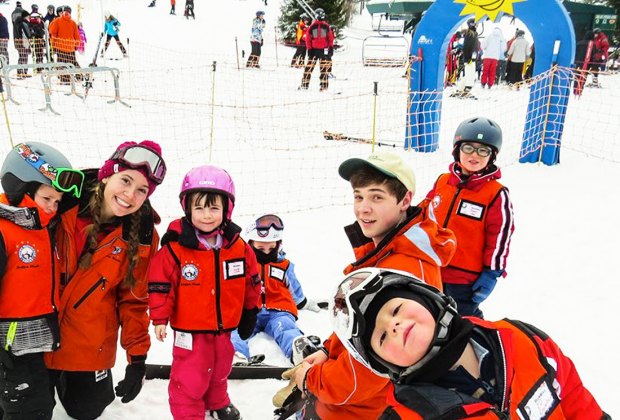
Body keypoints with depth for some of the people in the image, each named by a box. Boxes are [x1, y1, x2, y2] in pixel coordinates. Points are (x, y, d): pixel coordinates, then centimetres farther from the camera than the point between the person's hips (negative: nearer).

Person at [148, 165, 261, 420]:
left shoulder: (239, 247, -8)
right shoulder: (175, 248, -19)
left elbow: (251, 281, 5)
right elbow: (160, 285, -14)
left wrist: (250, 311, 12)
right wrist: (160, 317, -14)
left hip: (224, 329, 5)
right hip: (190, 331, -5)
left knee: (219, 371, 27)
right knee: (189, 380, 2)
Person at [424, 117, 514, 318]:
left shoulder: (497, 195, -12)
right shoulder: (442, 182, 3)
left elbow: (501, 236, -10)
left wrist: (491, 273, -10)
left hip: (465, 279, -5)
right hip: (431, 272, 6)